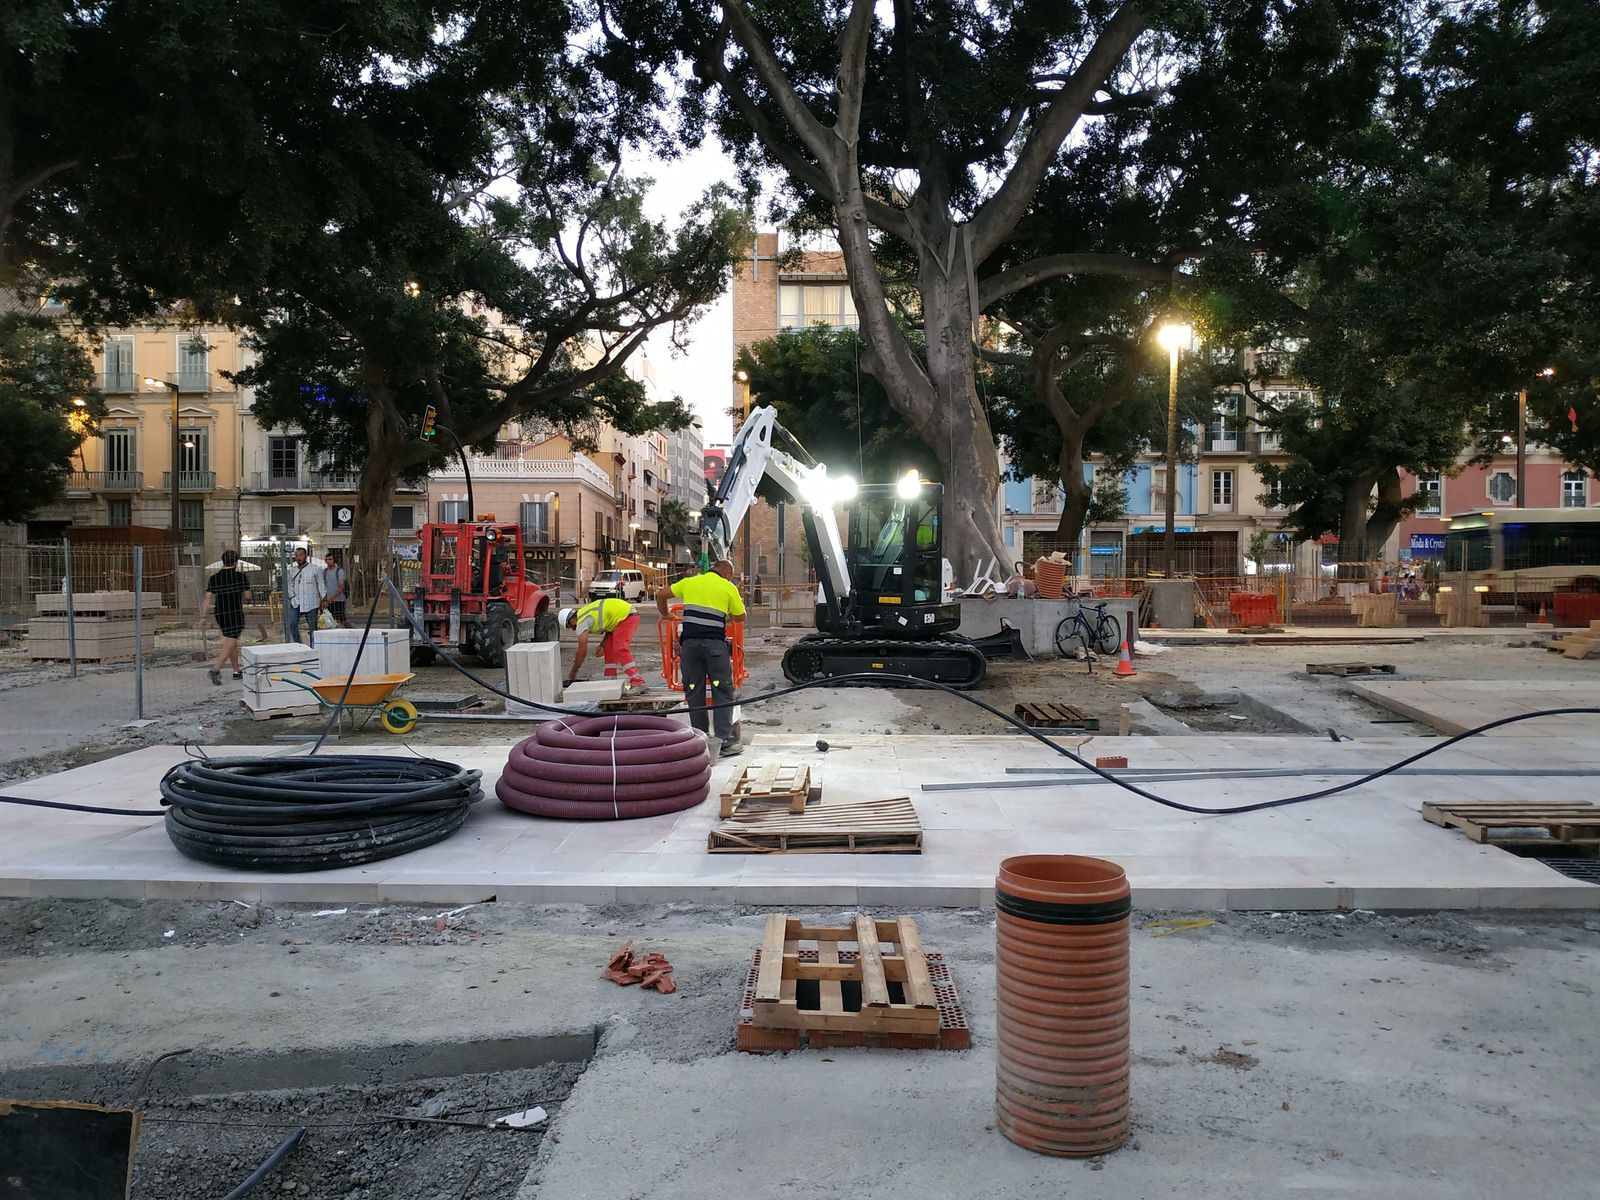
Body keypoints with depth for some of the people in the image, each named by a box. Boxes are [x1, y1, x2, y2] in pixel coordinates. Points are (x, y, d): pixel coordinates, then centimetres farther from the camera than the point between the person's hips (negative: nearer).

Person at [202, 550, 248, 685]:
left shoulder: (214, 578, 3)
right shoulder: (240, 576, -6)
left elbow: (208, 598, -3)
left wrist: (203, 616, -2)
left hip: (220, 614, 5)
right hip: (236, 613, -5)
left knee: (232, 642, 18)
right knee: (230, 643, -10)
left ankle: (237, 671, 26)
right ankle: (215, 669, -27)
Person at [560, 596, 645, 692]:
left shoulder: (581, 621, -10)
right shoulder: (586, 612, 18)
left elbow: (582, 652, -9)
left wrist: (572, 674, 0)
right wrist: (602, 645, 9)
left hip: (626, 617, -11)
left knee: (620, 650, -18)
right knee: (609, 648, 13)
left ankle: (638, 682, -27)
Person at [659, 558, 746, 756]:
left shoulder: (689, 582, 17)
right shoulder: (729, 588, 8)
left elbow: (660, 595, 22)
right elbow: (740, 617, 14)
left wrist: (665, 614, 37)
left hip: (690, 642, 3)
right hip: (715, 643, -3)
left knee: (694, 692, 9)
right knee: (723, 692, 3)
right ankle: (724, 741, -1)